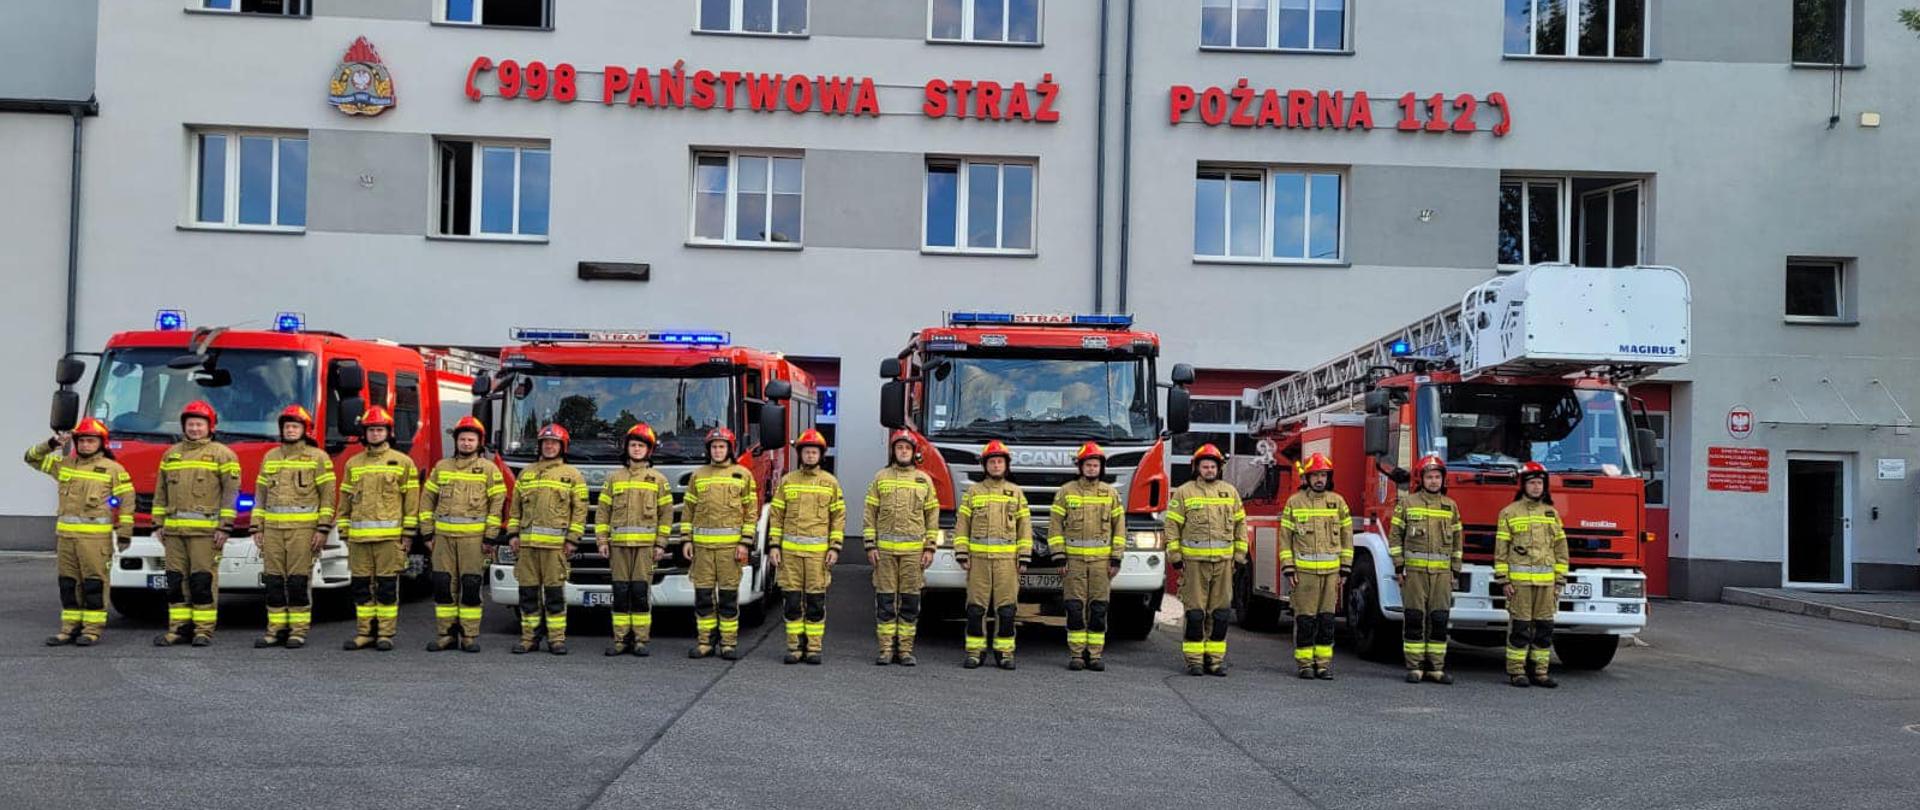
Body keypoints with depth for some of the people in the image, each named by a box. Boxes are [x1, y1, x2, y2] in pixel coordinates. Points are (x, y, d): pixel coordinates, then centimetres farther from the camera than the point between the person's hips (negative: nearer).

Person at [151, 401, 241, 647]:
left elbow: (231, 491, -4)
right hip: (174, 531, 5)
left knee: (202, 581, -6)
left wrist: (225, 527, -10)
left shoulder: (221, 454, 2)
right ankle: (179, 627, 11)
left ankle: (204, 630, -1)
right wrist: (159, 523, 14)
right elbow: (160, 493, 21)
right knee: (175, 581, 5)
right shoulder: (171, 454, 18)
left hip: (206, 531, -5)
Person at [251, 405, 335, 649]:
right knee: (273, 581, 4)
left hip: (303, 529, -5)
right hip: (272, 528, 5)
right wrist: (257, 527, 11)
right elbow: (260, 495, 18)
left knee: (299, 581, -4)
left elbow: (327, 496, -2)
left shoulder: (318, 458, 2)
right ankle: (276, 629, 10)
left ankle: (299, 631, 1)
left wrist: (323, 529, -9)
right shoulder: (270, 457, 16)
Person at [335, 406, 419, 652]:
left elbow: (411, 500, 1)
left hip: (389, 535, -4)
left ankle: (386, 634, 5)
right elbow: (345, 500, 17)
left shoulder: (403, 462, 3)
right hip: (359, 536, 4)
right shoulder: (353, 464, 14)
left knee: (387, 586, -1)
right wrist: (344, 531, 10)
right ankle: (365, 632, 13)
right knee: (360, 585, 6)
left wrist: (407, 534, -4)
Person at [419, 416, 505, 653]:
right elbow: (427, 500, 14)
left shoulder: (489, 469, 3)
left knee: (471, 586, -2)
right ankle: (446, 634, 10)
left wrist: (490, 537, -6)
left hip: (474, 537, -3)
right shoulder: (441, 467, 13)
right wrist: (427, 533, 7)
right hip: (443, 536, 3)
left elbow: (497, 504, -1)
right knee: (443, 585, 2)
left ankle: (470, 635, 5)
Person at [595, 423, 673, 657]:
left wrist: (661, 544, -2)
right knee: (620, 592, 1)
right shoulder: (614, 478, 13)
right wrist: (602, 541, 2)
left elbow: (666, 514, 5)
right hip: (618, 544, 2)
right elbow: (603, 511, 10)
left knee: (641, 592, -4)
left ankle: (641, 640, 2)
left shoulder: (658, 480, 8)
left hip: (646, 544, -2)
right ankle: (621, 639, 6)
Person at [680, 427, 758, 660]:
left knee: (729, 595, 0)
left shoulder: (743, 475, 4)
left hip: (730, 544, -2)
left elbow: (751, 512, 1)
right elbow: (688, 509, 12)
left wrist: (745, 543, -6)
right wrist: (686, 539, 4)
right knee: (703, 594, 2)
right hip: (702, 543, 2)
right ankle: (706, 641, 10)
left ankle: (729, 643, 6)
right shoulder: (698, 475, 12)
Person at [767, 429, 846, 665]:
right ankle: (795, 647, 8)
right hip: (790, 550, 1)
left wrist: (835, 547, -4)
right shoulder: (787, 481, 8)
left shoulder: (830, 482, 5)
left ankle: (814, 648, 6)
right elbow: (776, 515, 9)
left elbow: (839, 517, 4)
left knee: (816, 601, 0)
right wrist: (773, 545, 1)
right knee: (792, 600, 2)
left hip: (818, 551, -1)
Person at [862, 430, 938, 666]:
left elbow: (932, 516, 8)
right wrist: (870, 546, -2)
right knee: (885, 600, 0)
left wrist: (930, 548, 1)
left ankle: (905, 650, 7)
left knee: (910, 601, 1)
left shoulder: (924, 480, 9)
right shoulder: (881, 478, 7)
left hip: (914, 549, 0)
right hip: (885, 549, 0)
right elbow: (870, 514, 6)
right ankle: (886, 649, 5)